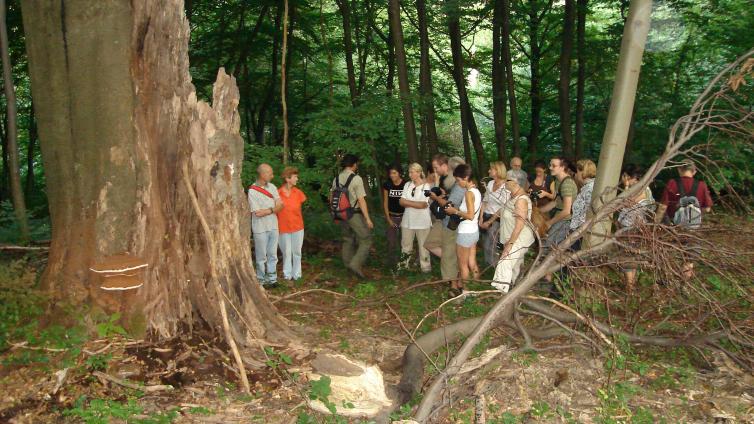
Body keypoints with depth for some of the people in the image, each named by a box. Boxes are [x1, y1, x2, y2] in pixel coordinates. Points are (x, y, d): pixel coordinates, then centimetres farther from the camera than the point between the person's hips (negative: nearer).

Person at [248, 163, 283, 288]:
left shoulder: (272, 187, 5)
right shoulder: (252, 191, -12)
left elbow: (280, 205, -2)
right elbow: (257, 213, -16)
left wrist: (266, 211, -16)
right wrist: (273, 209, -6)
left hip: (273, 226, 5)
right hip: (260, 228, -5)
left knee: (273, 255, 12)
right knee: (261, 256, 4)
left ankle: (272, 279, 22)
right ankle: (261, 280, 15)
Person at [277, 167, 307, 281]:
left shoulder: (298, 192, -3)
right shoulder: (278, 193, -11)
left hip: (297, 227, 2)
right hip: (283, 228, -2)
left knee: (297, 251, 11)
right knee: (286, 252, 8)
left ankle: (296, 273, 24)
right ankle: (287, 274, 22)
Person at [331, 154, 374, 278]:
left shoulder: (336, 179, 5)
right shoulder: (356, 179, -15)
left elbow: (331, 198, 14)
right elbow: (361, 200, -17)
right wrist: (367, 218, -14)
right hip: (356, 214, -7)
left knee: (348, 240, 18)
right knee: (366, 241, 0)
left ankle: (348, 265, 26)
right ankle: (356, 264, -11)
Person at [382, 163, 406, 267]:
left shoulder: (406, 185, -7)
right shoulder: (387, 185, 0)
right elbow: (385, 202, 5)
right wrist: (388, 218, 1)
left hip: (404, 216, -1)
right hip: (392, 216, 2)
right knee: (392, 241, -1)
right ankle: (392, 265, 8)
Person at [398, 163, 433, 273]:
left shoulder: (426, 186, -7)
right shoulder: (407, 185, 9)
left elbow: (423, 205, -14)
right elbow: (401, 202, 2)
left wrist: (408, 202, -8)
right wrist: (416, 204, -11)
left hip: (422, 221, -5)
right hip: (408, 221, 5)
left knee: (423, 246, 3)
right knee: (406, 245, 11)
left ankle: (426, 267, 13)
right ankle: (404, 264, 23)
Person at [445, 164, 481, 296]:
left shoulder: (469, 192, -20)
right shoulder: (476, 191, 7)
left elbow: (470, 215, -24)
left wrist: (455, 211, -13)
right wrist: (458, 209, 7)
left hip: (465, 233, -9)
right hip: (474, 231, 9)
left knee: (462, 265, 5)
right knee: (472, 263, 16)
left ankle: (461, 289, 15)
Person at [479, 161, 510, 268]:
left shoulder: (506, 187, -13)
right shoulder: (490, 183, 6)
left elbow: (503, 208, -14)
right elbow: (484, 201, 9)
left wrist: (489, 222, -13)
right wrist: (481, 218, -1)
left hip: (496, 219, -6)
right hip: (486, 216, 6)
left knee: (489, 245, -5)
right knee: (485, 244, 10)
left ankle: (493, 266, 13)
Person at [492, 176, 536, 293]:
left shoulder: (521, 199, -22)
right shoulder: (514, 196, 6)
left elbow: (520, 224, -25)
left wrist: (510, 243, -25)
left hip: (518, 240, -10)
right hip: (512, 238, 10)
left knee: (504, 265, -15)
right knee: (515, 266, 19)